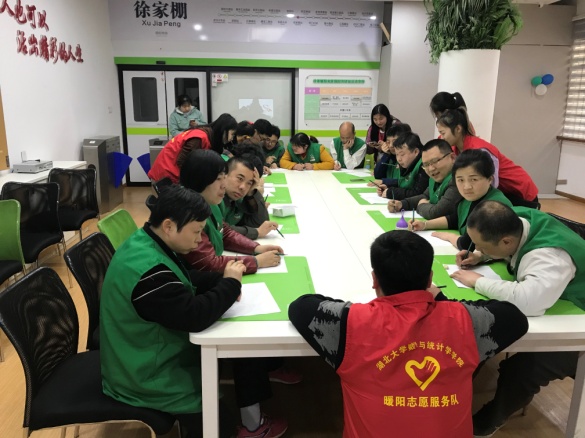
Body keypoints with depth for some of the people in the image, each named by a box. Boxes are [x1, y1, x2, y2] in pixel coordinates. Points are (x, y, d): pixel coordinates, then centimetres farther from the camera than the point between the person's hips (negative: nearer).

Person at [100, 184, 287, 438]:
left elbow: (186, 280, 11)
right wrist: (230, 283, -18)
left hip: (155, 352, 10)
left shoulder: (148, 245, -2)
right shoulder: (148, 270, -34)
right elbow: (195, 316, -32)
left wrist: (222, 281, -7)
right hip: (146, 376, -10)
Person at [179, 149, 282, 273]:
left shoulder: (210, 205, 1)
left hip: (214, 277, 8)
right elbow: (209, 264, -25)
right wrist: (257, 261, -20)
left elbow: (226, 234, 15)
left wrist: (257, 248, -1)